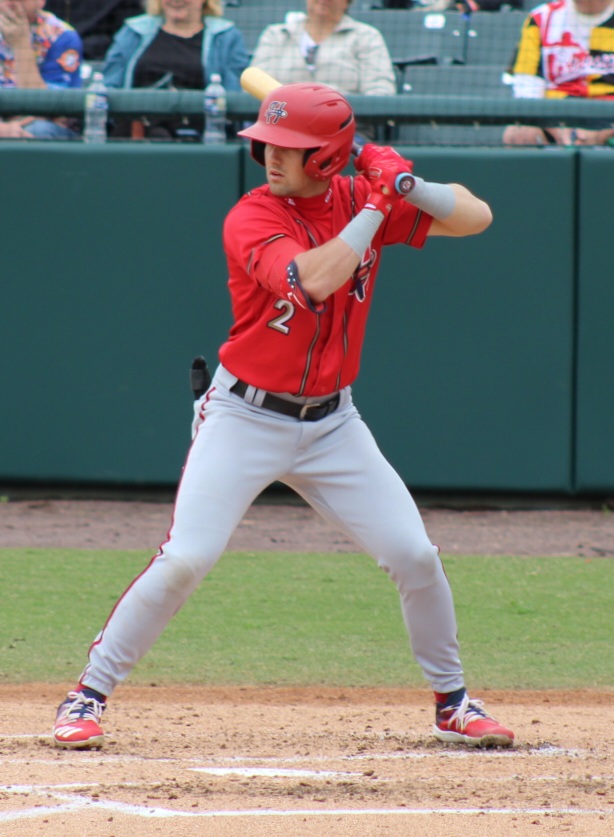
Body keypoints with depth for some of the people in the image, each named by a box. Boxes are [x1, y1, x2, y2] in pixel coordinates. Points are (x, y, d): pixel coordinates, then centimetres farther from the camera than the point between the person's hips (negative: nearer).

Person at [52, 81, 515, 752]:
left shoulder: (358, 201, -1)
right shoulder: (251, 219, -16)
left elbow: (476, 218, 1)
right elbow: (313, 279, -33)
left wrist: (410, 187, -17)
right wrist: (376, 207, -25)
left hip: (331, 424, 4)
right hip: (244, 419, -4)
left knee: (415, 557, 0)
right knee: (183, 561, -15)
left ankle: (452, 702, 18)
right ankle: (89, 694, -2)